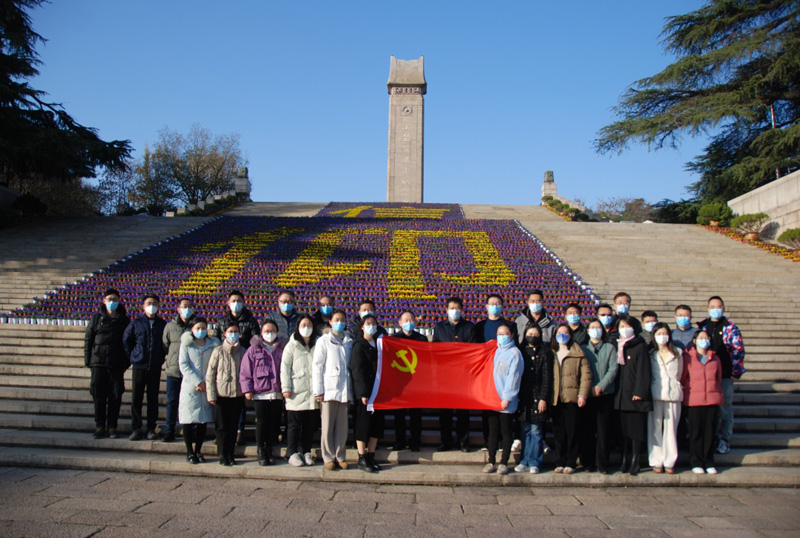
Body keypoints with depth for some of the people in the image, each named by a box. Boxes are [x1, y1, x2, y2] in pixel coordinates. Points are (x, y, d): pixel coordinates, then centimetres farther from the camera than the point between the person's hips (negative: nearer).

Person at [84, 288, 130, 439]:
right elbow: (88, 340, 8)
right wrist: (88, 360, 1)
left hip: (117, 365, 0)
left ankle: (112, 427, 9)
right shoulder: (97, 318, 6)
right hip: (98, 364, 0)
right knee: (98, 396, 3)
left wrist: (126, 362, 0)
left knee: (115, 396, 1)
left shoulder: (124, 320, 6)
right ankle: (99, 427, 12)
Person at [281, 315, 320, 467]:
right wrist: (286, 388, -9)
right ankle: (293, 453, 9)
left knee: (310, 425, 7)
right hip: (296, 392, -3)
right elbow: (285, 368, -2)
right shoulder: (291, 346, 2)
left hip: (313, 393, 3)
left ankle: (306, 452, 18)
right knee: (294, 425, 1)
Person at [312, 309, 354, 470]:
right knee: (328, 425, 0)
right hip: (329, 389, -3)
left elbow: (353, 365, 14)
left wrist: (352, 387, 5)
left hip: (344, 389, 3)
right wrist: (318, 390, -7)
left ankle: (340, 456, 15)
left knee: (342, 425, 6)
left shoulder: (349, 342, 12)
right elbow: (317, 366, -1)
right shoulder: (323, 341, 3)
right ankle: (328, 457, 10)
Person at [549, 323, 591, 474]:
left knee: (571, 431, 0)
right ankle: (560, 462, 15)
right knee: (558, 432, 7)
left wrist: (582, 395, -11)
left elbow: (586, 375, -2)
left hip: (571, 398, -3)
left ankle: (570, 463, 8)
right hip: (555, 399, 3)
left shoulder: (578, 353, 4)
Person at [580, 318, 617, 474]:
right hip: (587, 395, 1)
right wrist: (589, 389, -10)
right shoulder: (583, 349, 11)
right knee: (587, 430, 2)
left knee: (604, 430, -1)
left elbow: (613, 370, -1)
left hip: (605, 394, 0)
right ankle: (587, 462, 11)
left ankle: (602, 464, 5)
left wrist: (600, 386, -12)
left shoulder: (610, 348, 9)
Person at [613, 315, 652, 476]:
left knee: (636, 428, -2)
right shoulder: (618, 347, 14)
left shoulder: (640, 346, -3)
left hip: (635, 395, -5)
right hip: (622, 395, 5)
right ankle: (625, 461, 12)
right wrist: (616, 390, 7)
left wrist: (640, 391, -16)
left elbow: (643, 371, -9)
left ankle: (634, 462, 3)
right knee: (624, 428, 7)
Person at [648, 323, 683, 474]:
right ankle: (656, 462, 3)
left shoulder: (678, 353, 12)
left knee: (671, 428, 1)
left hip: (673, 394, 1)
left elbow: (679, 373, 17)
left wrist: (674, 385, 10)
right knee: (655, 429, -2)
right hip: (655, 395, -1)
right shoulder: (650, 355, 7)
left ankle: (669, 462, 7)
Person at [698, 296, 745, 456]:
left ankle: (724, 441, 11)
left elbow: (739, 350, -1)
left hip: (725, 375, -2)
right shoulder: (702, 327, 10)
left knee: (725, 410, 1)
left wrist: (735, 372, -6)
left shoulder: (731, 328, 2)